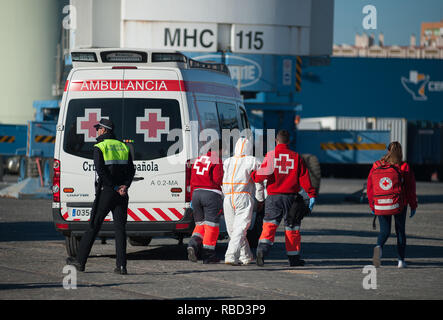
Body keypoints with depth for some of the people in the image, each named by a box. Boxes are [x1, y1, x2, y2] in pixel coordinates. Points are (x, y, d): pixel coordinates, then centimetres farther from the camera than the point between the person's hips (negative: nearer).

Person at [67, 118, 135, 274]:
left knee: (93, 227, 3)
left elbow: (101, 171, -15)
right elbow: (131, 170, 5)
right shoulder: (123, 147, 12)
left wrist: (116, 188, -12)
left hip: (106, 192, -4)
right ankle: (121, 266, -5)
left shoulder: (99, 147, -5)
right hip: (122, 195, 4)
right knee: (120, 228, 3)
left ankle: (80, 261, 10)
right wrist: (124, 186, -8)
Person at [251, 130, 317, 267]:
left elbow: (265, 173, -11)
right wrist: (312, 194, 1)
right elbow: (304, 177, 2)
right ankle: (293, 257, 16)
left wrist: (254, 175, 9)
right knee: (292, 227, 11)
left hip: (273, 196, -1)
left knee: (269, 225, -3)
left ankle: (262, 250, -26)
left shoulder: (270, 155, -1)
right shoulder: (296, 157, 4)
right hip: (290, 196, 1)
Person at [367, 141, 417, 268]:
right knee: (400, 231, 14)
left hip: (380, 205, 1)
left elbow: (370, 188, 6)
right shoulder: (404, 168, -5)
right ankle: (401, 260, 14)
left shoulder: (376, 166, 3)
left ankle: (379, 247, -22)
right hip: (399, 205, -1)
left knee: (384, 231, 10)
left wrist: (372, 206, 15)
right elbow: (411, 189, -1)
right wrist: (413, 206, 9)